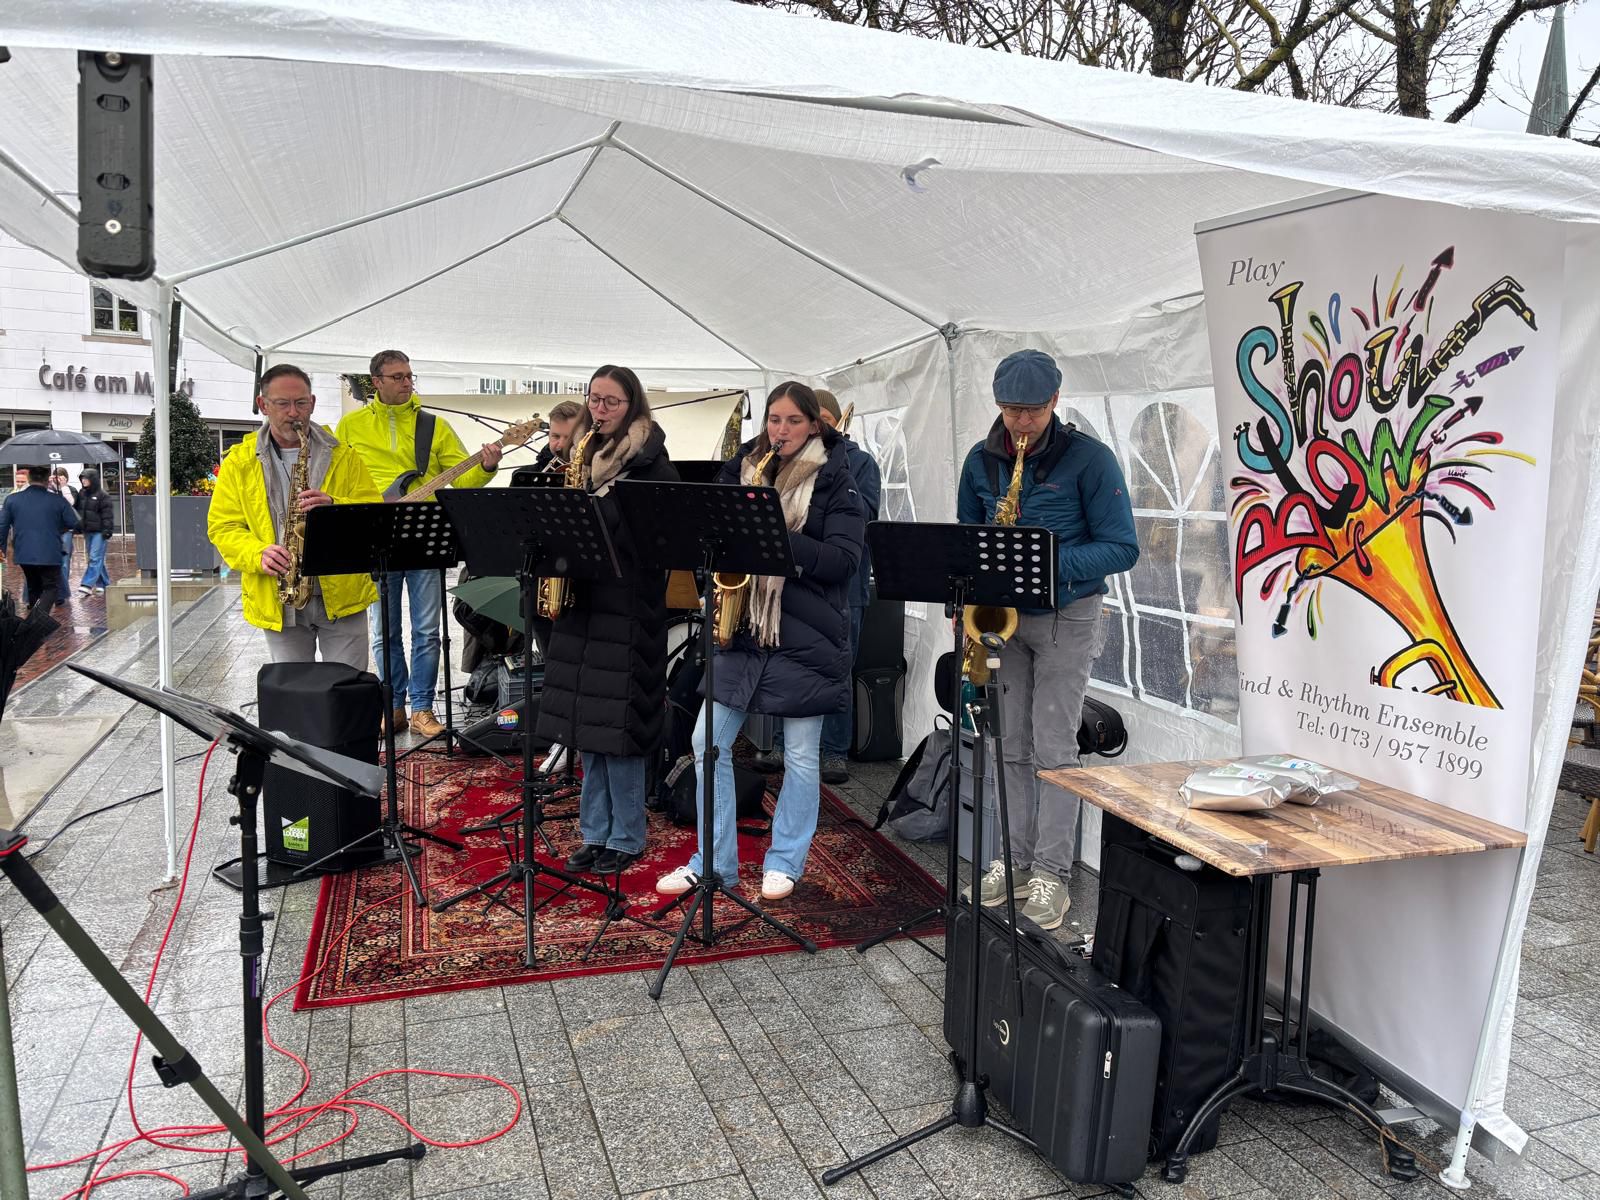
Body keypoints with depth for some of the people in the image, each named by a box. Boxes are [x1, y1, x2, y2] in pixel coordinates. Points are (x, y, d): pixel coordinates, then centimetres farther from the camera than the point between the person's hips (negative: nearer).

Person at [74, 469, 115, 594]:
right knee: (97, 559, 11)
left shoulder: (102, 495, -8)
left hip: (99, 532, -7)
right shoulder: (81, 493, 12)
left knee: (95, 558, -10)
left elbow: (107, 514, -10)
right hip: (87, 531, 7)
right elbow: (77, 510, 21)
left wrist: (107, 529, -15)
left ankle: (87, 585, -14)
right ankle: (104, 584, 19)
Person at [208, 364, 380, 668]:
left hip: (340, 595, -1)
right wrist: (258, 554, -15)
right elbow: (222, 526, 4)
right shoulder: (239, 461, 6)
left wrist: (334, 506, -20)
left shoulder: (342, 455, 5)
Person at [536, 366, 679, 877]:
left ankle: (626, 838, 11)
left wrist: (591, 511, -18)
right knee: (586, 724, 9)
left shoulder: (652, 463, -5)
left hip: (628, 606, -7)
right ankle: (595, 833, 20)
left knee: (619, 724, -3)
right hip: (582, 604, 7)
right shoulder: (586, 457, 16)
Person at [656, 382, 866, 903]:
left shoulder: (836, 482, -3)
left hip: (806, 636, -4)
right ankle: (714, 861, 17)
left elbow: (843, 559, -12)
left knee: (800, 754, 5)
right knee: (709, 741, 3)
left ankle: (784, 863, 23)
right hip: (742, 626, 4)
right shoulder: (741, 470, 9)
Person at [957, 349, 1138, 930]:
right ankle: (1017, 859, 21)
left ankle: (1051, 875, 7)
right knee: (1013, 747, 10)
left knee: (1053, 750, -2)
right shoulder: (981, 460, 4)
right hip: (1001, 614, 5)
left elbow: (1121, 548, -11)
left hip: (1065, 616, -4)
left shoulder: (1089, 459, -10)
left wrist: (1051, 564, -24)